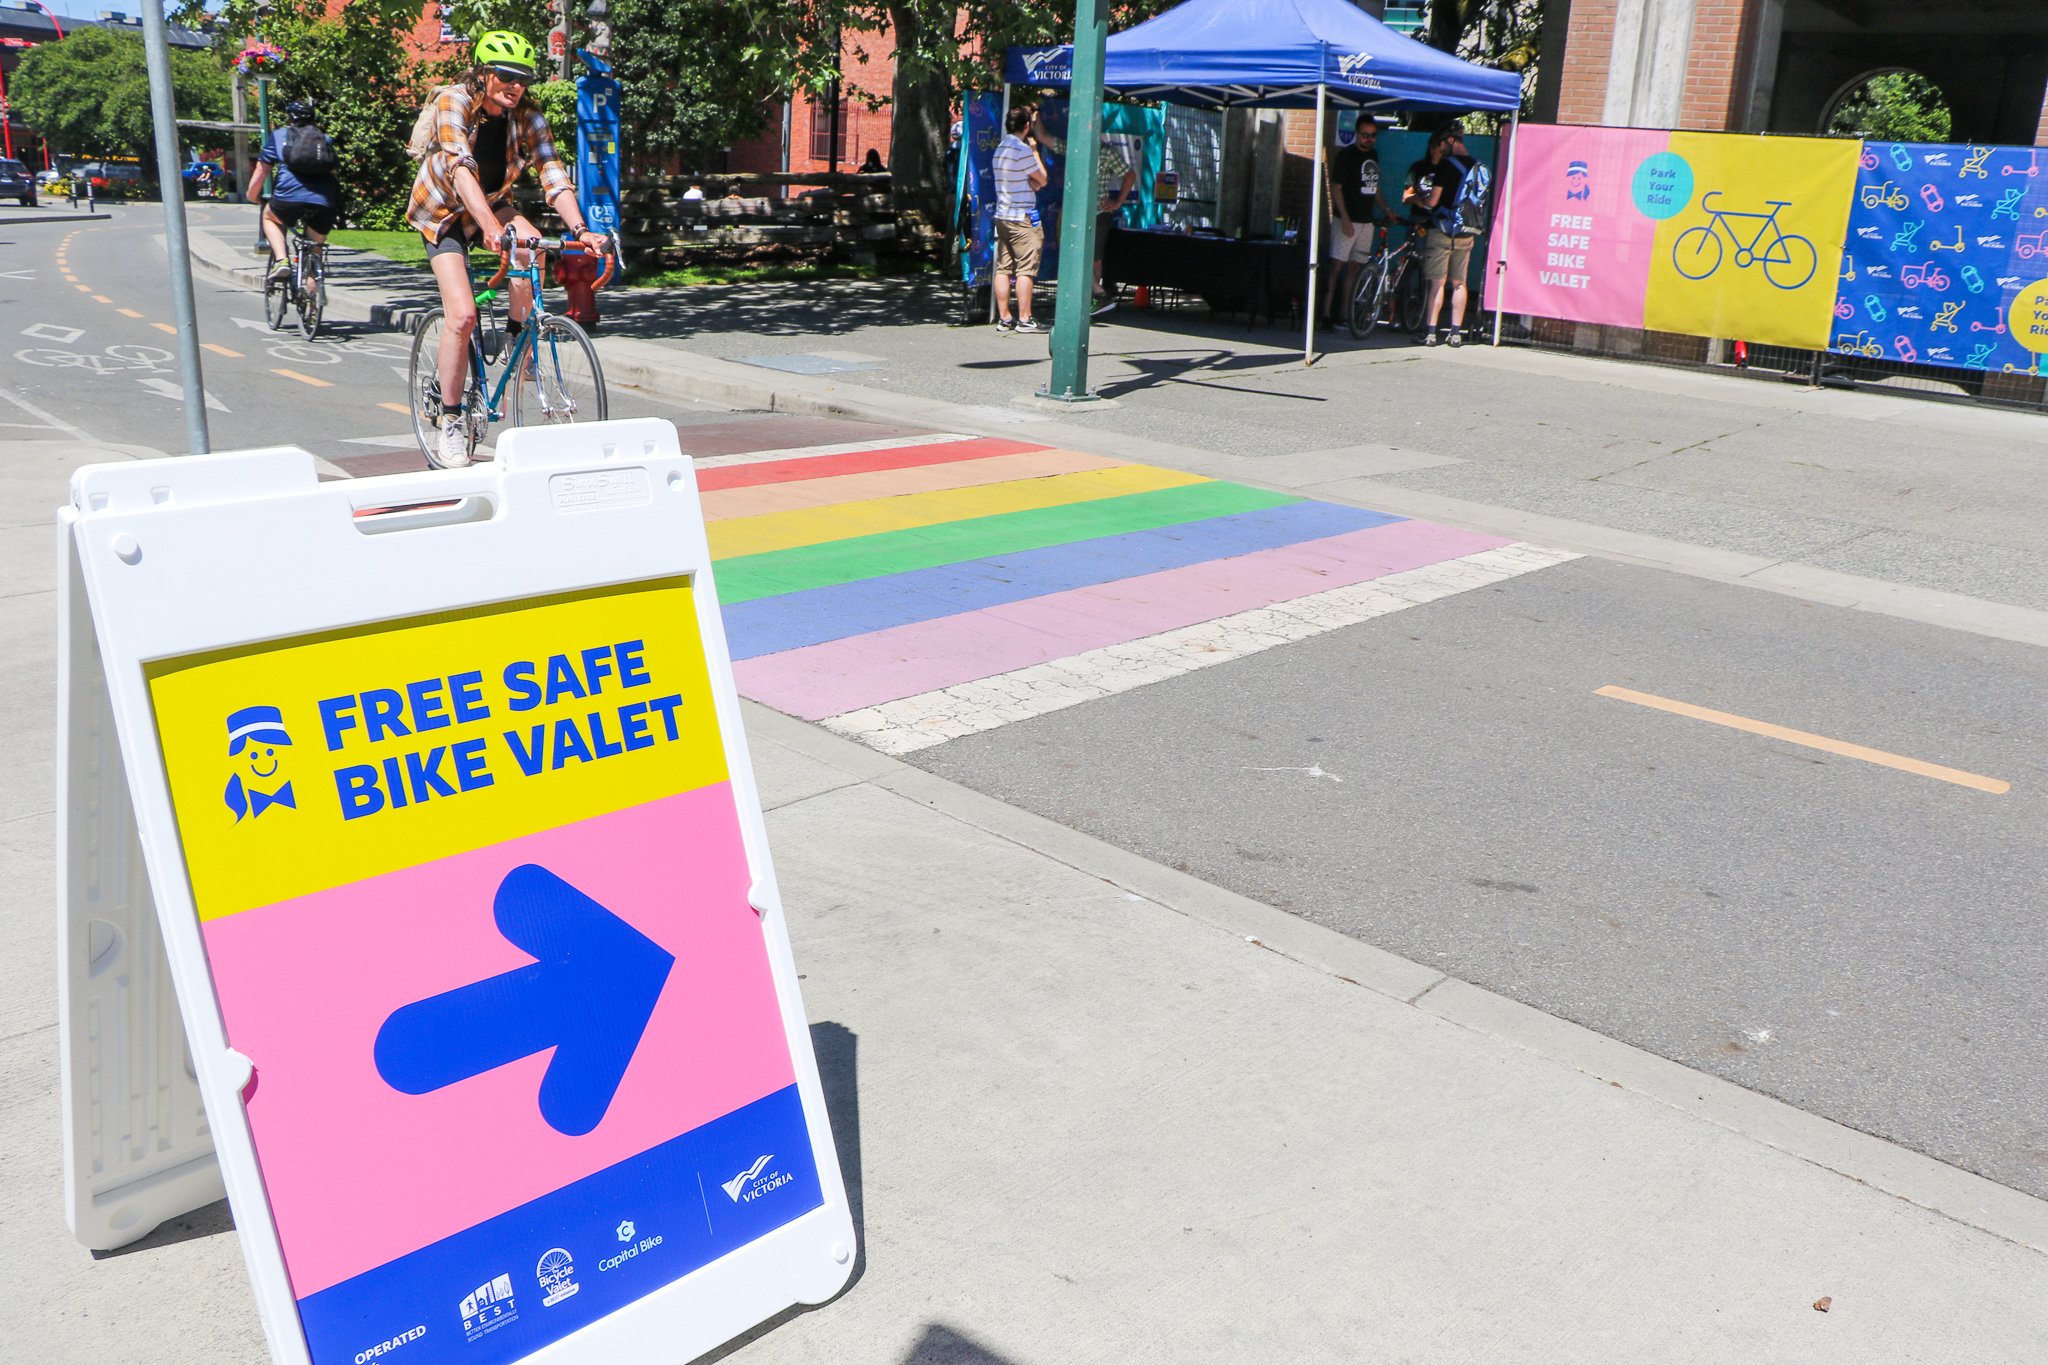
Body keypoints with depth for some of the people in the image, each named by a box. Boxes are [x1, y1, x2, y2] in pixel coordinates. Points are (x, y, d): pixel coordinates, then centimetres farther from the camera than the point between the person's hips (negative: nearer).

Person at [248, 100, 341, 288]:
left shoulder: (278, 135, 19)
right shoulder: (325, 139, 26)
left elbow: (261, 171, 18)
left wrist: (252, 196, 32)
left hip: (290, 196, -2)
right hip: (324, 203, 2)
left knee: (269, 217, 30)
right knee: (315, 252, 22)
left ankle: (281, 260, 7)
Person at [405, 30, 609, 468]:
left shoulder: (528, 116, -14)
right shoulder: (453, 102, -25)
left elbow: (554, 175, -24)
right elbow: (460, 168, -38)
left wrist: (580, 229, -40)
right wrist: (490, 227, -53)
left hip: (492, 205, 4)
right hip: (444, 211, -4)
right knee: (462, 314, -19)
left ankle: (517, 340, -8)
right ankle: (451, 424, -7)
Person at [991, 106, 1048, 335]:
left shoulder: (1000, 148, 14)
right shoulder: (1022, 150, -14)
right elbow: (1042, 179, -2)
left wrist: (1032, 183, 0)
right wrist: (1035, 149, 7)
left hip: (1002, 215, 9)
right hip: (1022, 217, -9)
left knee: (1003, 268, 6)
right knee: (1026, 269, -5)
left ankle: (1004, 318, 7)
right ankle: (1024, 319, -6)